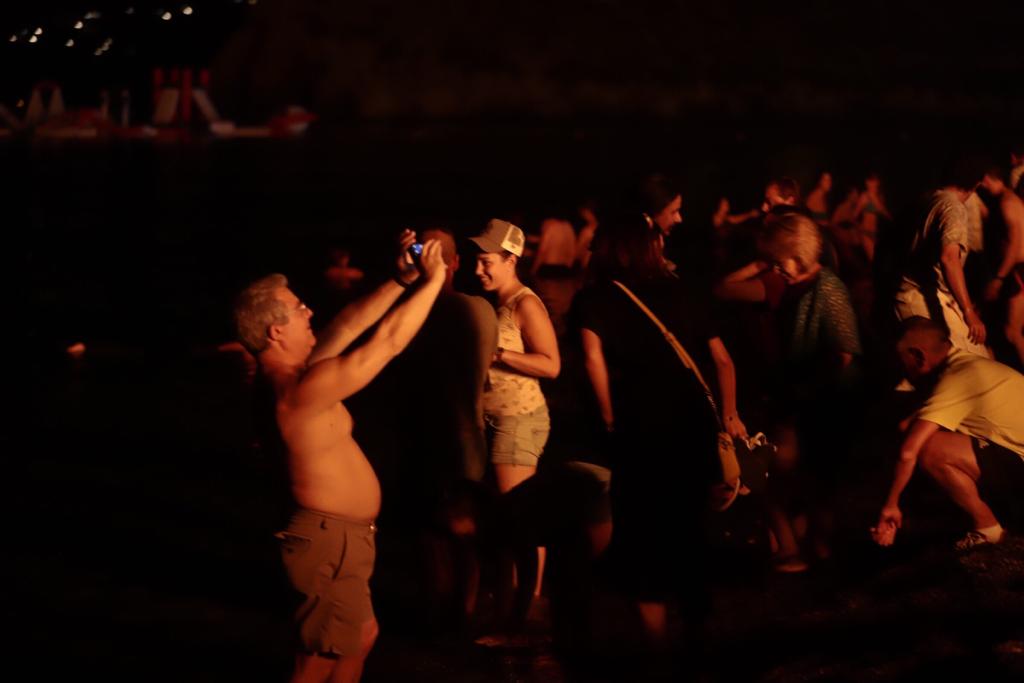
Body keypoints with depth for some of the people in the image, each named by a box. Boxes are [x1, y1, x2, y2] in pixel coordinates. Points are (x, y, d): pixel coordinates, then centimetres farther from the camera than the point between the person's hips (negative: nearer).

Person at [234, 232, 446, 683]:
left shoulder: (288, 375, 2)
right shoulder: (302, 390, -26)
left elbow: (349, 326, 12)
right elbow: (388, 341, -24)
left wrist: (401, 281, 5)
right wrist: (434, 279, -14)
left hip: (339, 533, 10)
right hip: (330, 541, -10)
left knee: (361, 636, 23)